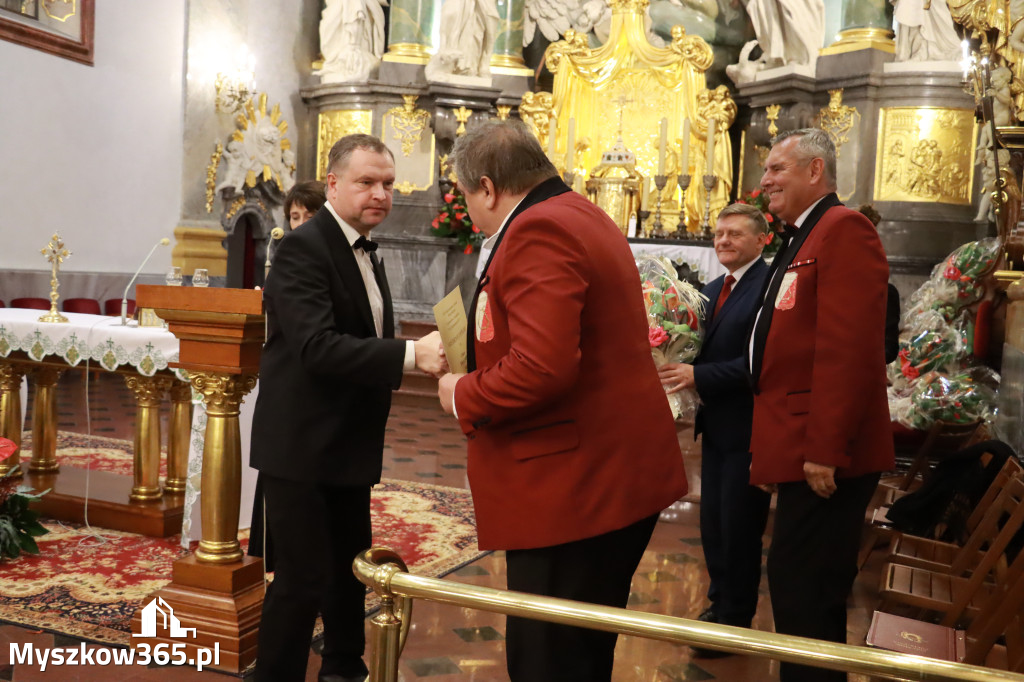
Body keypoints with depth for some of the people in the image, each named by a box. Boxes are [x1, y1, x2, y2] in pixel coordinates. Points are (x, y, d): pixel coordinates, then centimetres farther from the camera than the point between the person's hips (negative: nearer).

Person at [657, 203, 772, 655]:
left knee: (739, 527, 4)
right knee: (712, 522, 18)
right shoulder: (713, 290, 12)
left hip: (747, 427, -8)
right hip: (716, 425, 8)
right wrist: (681, 370, -4)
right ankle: (718, 605, 35)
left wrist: (699, 376, -27)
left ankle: (735, 621, 20)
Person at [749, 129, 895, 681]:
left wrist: (825, 449, -24)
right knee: (808, 588, 19)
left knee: (802, 590, -4)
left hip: (824, 454, -10)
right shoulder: (800, 240, 18)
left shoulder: (844, 229, -12)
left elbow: (849, 348, -22)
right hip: (800, 448, 10)